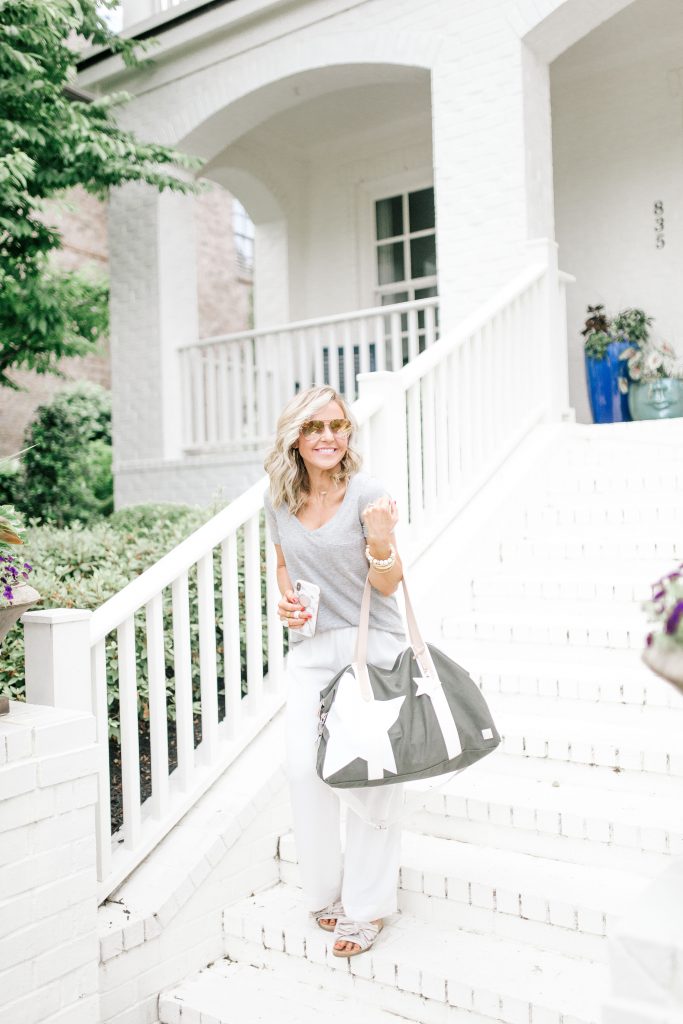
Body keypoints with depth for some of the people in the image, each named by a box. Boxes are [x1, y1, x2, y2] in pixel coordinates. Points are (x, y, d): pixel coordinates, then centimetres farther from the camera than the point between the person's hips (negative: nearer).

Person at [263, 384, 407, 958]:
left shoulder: (368, 494, -12)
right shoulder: (279, 500, 2)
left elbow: (387, 587, -9)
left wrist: (382, 542, -29)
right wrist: (287, 599, -1)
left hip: (371, 644, -4)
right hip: (309, 649, 4)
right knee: (304, 770, 4)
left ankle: (368, 904, 19)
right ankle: (326, 889, 27)